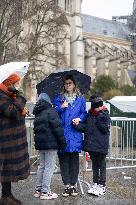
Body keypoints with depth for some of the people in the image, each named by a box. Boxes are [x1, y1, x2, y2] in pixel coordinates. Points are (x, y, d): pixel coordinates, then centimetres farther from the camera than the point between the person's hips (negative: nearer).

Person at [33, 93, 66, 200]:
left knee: (42, 166, 16)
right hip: (50, 144, -8)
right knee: (49, 167, -3)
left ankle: (38, 190, 21)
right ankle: (45, 192, -1)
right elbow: (57, 128, -14)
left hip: (40, 143, 8)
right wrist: (62, 142, -8)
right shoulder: (51, 111, -11)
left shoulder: (38, 114, 14)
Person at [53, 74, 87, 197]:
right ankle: (67, 185, 9)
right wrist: (61, 107, -11)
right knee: (64, 159, 0)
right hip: (62, 133, 0)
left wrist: (79, 119, -7)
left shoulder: (80, 98, 12)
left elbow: (84, 113, 12)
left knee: (74, 159, 1)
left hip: (75, 133, 0)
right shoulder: (59, 98, 10)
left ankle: (73, 184, 10)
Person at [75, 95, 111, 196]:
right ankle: (95, 183, 26)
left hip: (101, 145, -5)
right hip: (91, 144, 5)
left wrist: (99, 120, -17)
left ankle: (102, 186, 11)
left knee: (101, 165, 3)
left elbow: (106, 129, -13)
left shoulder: (105, 115, -6)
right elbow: (86, 128, 6)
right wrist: (78, 125, -10)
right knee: (94, 164, 15)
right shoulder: (90, 115, 8)